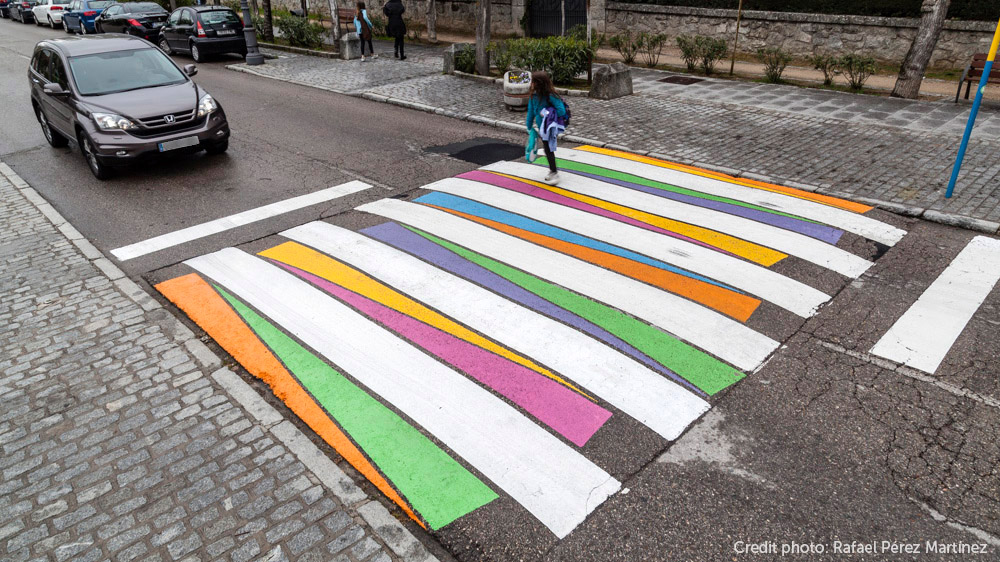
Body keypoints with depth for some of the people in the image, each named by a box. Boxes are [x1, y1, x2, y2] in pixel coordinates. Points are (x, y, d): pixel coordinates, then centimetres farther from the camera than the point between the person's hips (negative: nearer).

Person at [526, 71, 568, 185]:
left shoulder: (550, 96, -22)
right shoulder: (533, 95, -4)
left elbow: (562, 111, -22)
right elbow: (531, 111, 6)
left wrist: (546, 113, -21)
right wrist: (529, 127, 10)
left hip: (550, 127, -6)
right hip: (541, 126, 6)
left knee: (548, 148, -4)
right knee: (547, 148, 17)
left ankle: (554, 173, 8)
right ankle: (552, 170, 33)